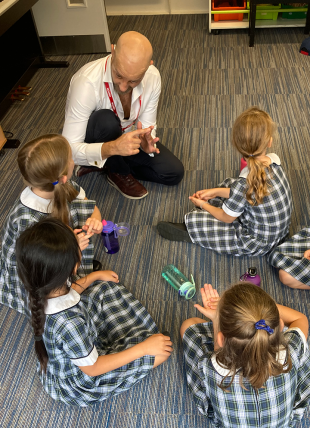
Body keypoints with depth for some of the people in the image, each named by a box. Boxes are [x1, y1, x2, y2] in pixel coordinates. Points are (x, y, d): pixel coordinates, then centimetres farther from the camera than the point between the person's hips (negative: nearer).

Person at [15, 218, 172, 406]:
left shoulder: (42, 290, -20)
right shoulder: (68, 322, -43)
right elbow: (92, 368, -27)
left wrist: (95, 276, 15)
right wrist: (143, 348, -22)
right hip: (77, 384, -7)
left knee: (106, 288, 16)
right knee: (162, 352, -13)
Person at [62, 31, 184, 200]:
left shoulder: (153, 77, -20)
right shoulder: (86, 82, -36)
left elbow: (147, 126, -10)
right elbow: (69, 150, -36)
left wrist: (146, 142, -35)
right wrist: (112, 148, -53)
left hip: (126, 136, 5)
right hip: (93, 144, -5)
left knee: (174, 173, -6)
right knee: (107, 120, -39)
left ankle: (106, 165, 3)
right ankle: (119, 173, -9)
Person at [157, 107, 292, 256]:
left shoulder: (244, 184, -35)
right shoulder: (274, 161, -13)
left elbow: (226, 218, -17)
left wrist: (203, 204, 1)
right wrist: (216, 191, 5)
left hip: (258, 244, -8)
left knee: (194, 221, -5)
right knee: (229, 183, 19)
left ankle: (188, 231, 28)